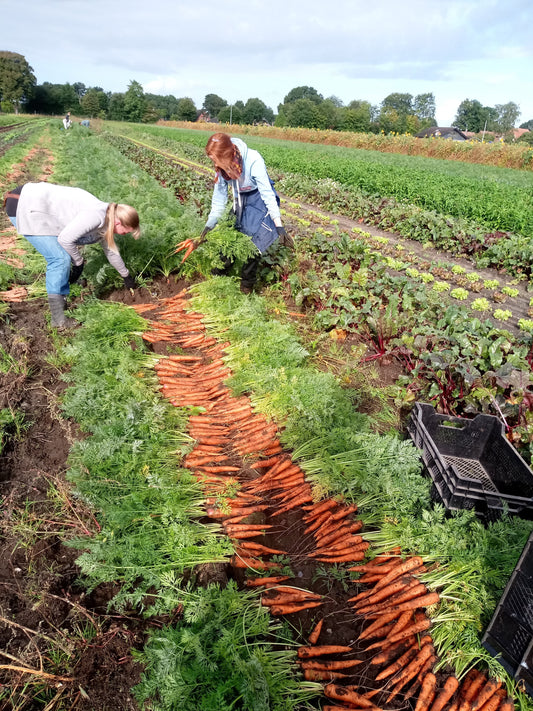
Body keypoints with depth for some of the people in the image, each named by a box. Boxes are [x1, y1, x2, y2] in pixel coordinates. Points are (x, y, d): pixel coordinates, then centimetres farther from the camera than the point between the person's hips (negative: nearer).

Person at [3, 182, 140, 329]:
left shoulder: (104, 220, 8)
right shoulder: (95, 216, -23)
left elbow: (111, 250, 23)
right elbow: (65, 239, -25)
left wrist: (126, 275, 33)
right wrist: (78, 262, -7)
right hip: (25, 208, -10)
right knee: (61, 258, -14)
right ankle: (59, 320, -10)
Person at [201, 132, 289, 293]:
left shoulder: (253, 160, -31)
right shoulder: (222, 165, -14)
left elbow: (267, 191, -26)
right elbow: (219, 195, -2)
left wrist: (278, 224, -27)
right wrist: (210, 223, -1)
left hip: (260, 201, -5)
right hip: (240, 203, 5)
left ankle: (247, 286, 6)